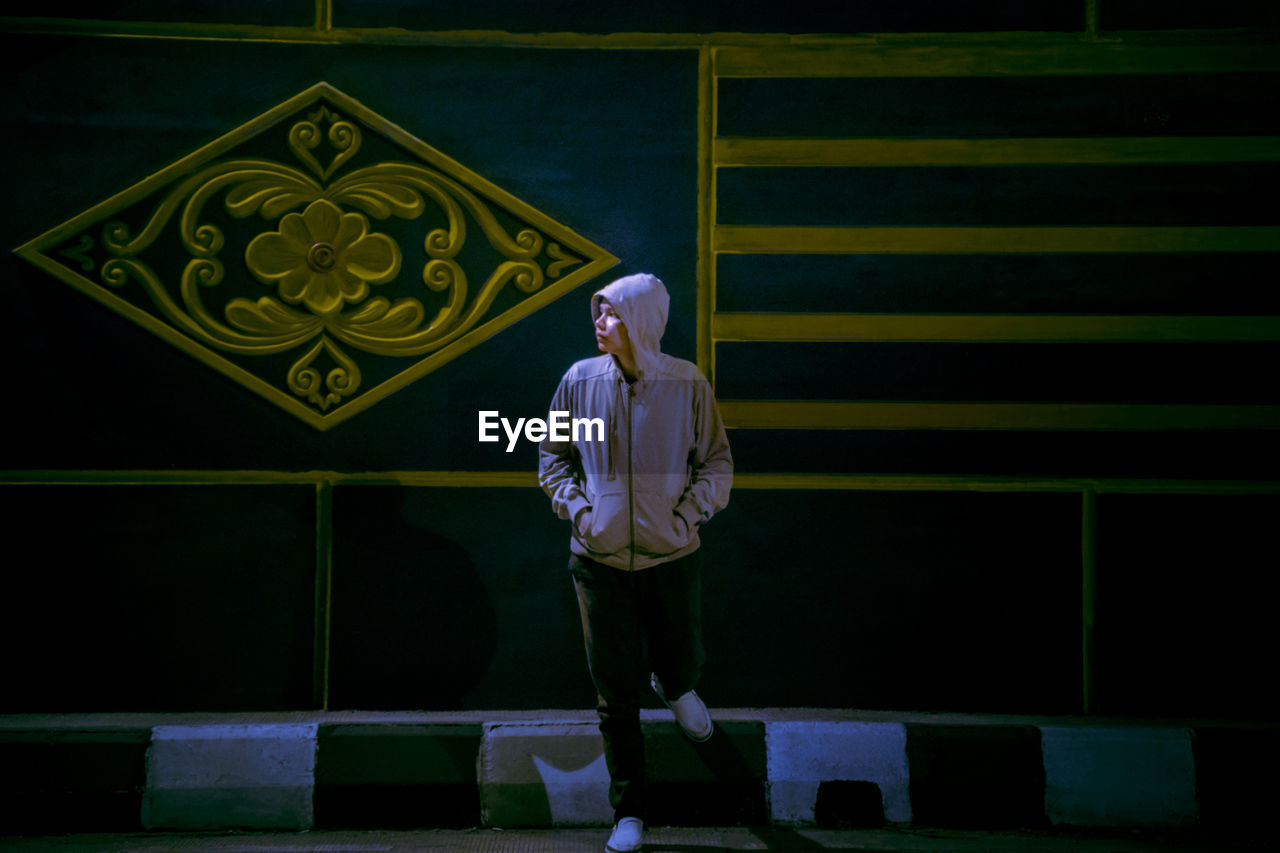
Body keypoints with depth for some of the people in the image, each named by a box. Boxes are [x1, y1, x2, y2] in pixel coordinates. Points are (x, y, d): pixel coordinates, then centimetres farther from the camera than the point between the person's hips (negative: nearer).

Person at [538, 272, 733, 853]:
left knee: (683, 662, 16)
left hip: (672, 558, 0)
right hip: (600, 560, 0)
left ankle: (673, 688, 56)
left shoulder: (688, 384, -6)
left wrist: (687, 516, -9)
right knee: (616, 695, 3)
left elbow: (717, 463, 2)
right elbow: (552, 455, 9)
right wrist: (577, 510, -4)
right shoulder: (580, 381, -3)